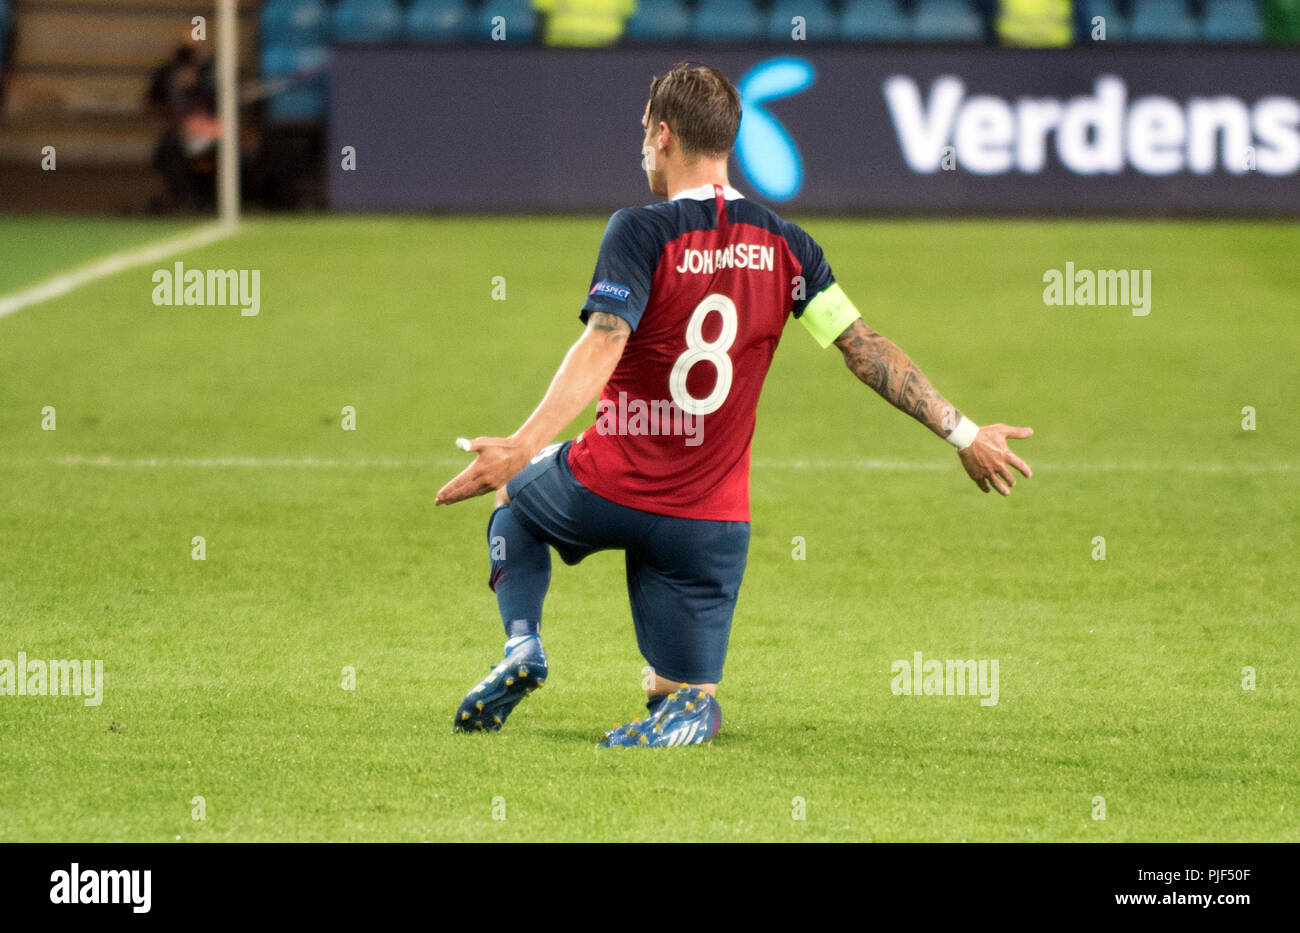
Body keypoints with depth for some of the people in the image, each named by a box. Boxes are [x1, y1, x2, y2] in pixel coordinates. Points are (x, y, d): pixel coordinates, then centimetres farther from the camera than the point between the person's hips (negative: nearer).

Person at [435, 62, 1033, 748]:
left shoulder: (640, 232, -12)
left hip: (608, 491, -3)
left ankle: (522, 645, 7)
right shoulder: (782, 246, 1)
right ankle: (683, 716, -24)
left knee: (516, 499, 32)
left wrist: (522, 446, -35)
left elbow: (602, 347, -25)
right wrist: (962, 433, 7)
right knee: (689, 696, 14)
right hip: (711, 521, 3)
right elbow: (865, 349, 0)